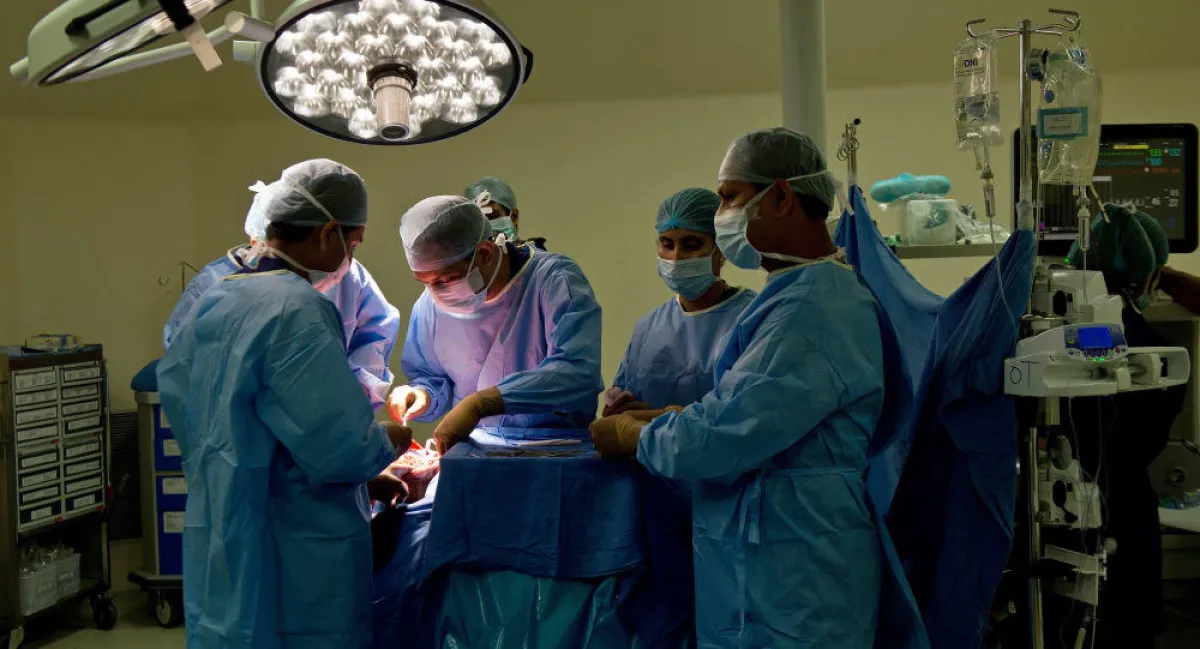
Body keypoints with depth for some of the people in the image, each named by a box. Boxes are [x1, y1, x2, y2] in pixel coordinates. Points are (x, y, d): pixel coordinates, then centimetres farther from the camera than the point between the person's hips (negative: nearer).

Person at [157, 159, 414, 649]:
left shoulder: (209, 305, 7)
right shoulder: (299, 312, -19)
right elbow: (339, 447, -24)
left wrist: (363, 481, 15)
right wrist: (387, 442, 0)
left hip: (216, 553, 8)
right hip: (296, 566, -8)